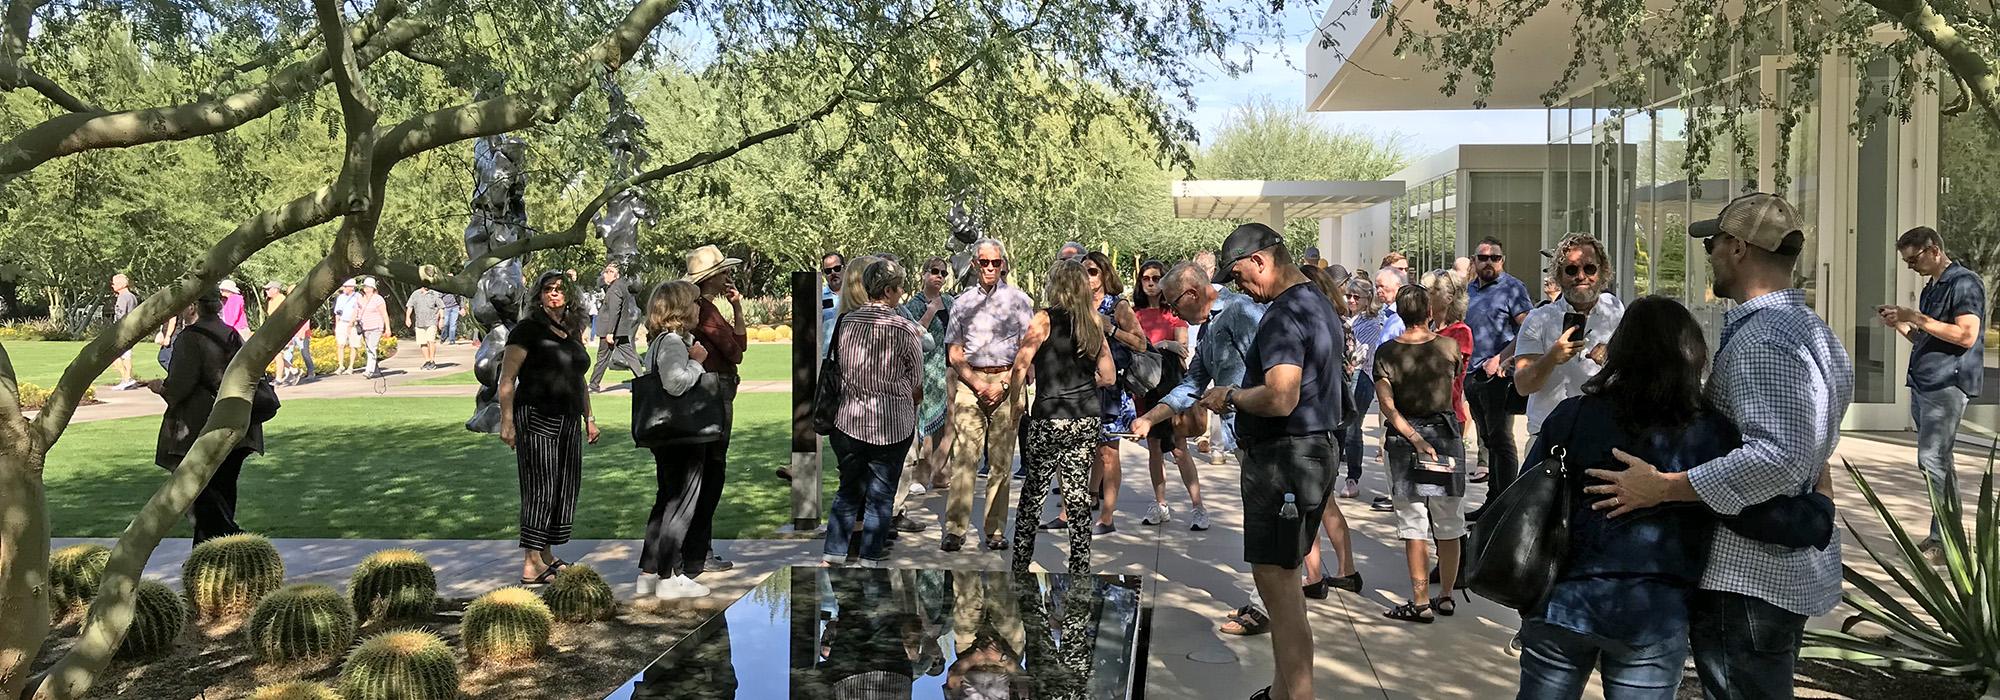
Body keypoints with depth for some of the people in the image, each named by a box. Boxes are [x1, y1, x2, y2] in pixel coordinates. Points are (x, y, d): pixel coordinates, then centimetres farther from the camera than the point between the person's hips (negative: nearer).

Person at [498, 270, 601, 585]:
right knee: (540, 488, -9)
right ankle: (531, 565, -7)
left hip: (569, 422, 7)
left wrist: (589, 417, 24)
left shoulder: (573, 332, 16)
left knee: (565, 488, 8)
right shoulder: (527, 330, -5)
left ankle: (547, 556, 18)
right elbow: (507, 379, -9)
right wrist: (506, 421, -16)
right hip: (536, 418, -7)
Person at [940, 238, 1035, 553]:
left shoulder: (1019, 300, 7)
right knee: (964, 456, -8)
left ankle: (995, 529, 3)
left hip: (1007, 382, -1)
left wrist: (1002, 384, -7)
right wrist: (976, 384, -4)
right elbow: (954, 353, 11)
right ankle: (955, 529, -9)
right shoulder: (963, 302, 13)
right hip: (970, 382, 1)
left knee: (1001, 459, -2)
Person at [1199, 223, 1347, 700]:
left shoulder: (1284, 315, -19)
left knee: (1275, 578, -5)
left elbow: (1280, 398, -29)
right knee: (1282, 575, 18)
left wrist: (1231, 397, -13)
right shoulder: (1320, 305, 15)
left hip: (1284, 457, -11)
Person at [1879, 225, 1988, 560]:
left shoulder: (1964, 282, -8)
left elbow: (1966, 335, -18)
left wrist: (1917, 318, -16)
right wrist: (1900, 324, 8)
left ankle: (1949, 542, -8)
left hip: (1948, 385, -9)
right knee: (1938, 462, 11)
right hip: (1923, 384, 9)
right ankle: (1942, 536, 16)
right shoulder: (1932, 287, 20)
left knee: (1932, 460, -12)